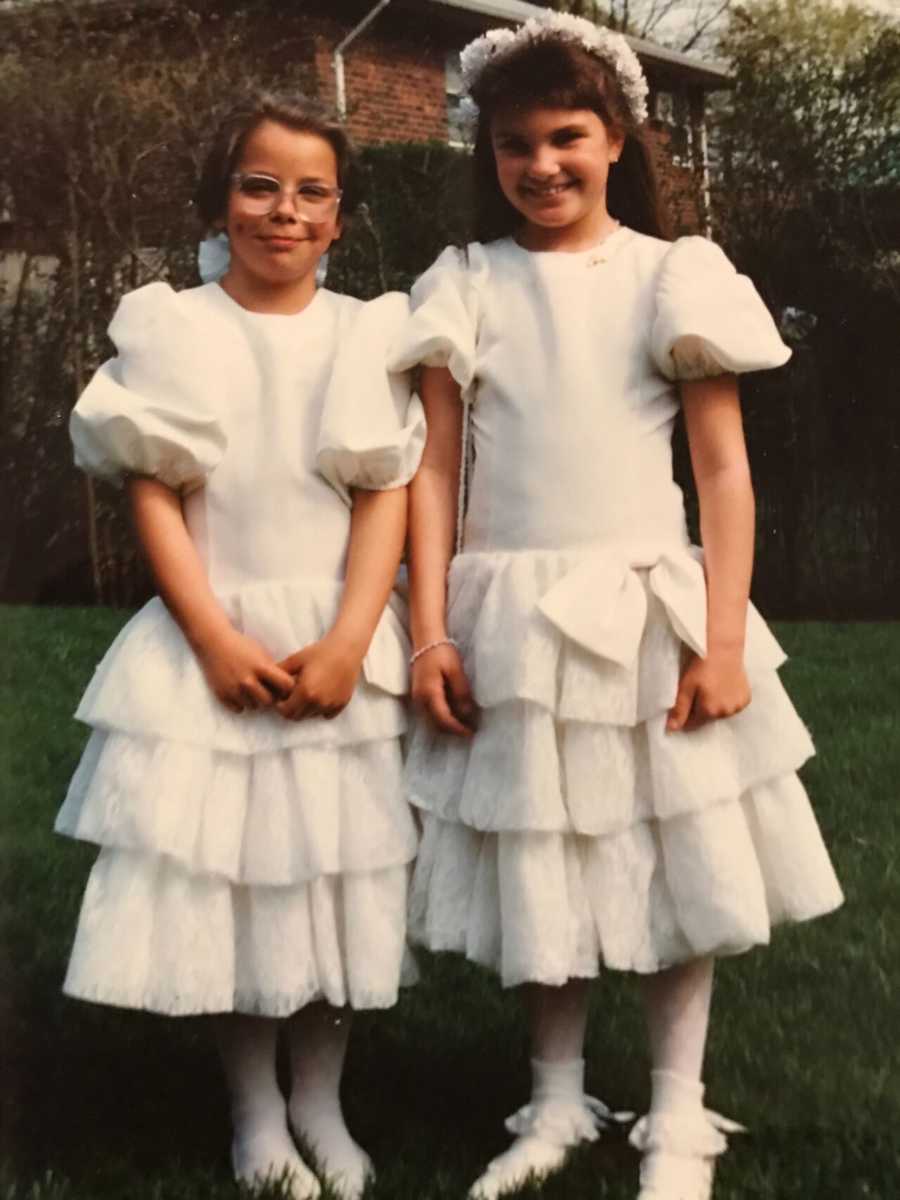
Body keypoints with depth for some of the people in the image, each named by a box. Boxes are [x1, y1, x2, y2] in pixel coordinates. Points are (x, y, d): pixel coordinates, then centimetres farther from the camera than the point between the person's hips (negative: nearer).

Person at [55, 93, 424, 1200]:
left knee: (328, 869, 6)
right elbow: (154, 494, -4)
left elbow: (386, 495, -2)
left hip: (340, 638, 1)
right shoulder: (171, 329, 1)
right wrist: (216, 639, -14)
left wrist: (346, 642, -13)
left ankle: (320, 1104, 21)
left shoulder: (368, 334, 4)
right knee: (223, 870, 2)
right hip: (212, 639, -1)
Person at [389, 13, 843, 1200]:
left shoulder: (671, 276, 0)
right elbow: (435, 467, 3)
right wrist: (429, 632, -4)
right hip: (513, 621, 2)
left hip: (649, 610, -1)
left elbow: (724, 469, -2)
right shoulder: (464, 287, 5)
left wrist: (722, 639, -9)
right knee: (538, 870, 10)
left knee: (675, 863, 5)